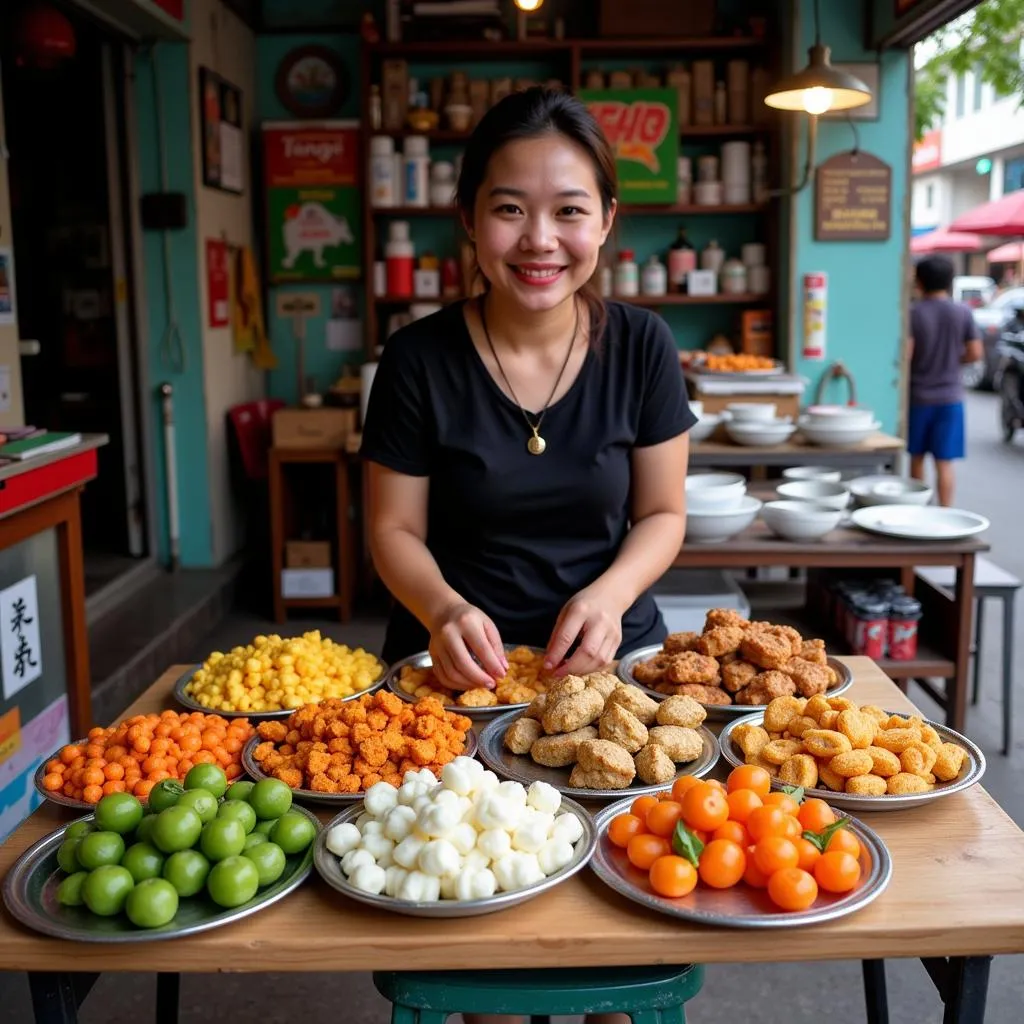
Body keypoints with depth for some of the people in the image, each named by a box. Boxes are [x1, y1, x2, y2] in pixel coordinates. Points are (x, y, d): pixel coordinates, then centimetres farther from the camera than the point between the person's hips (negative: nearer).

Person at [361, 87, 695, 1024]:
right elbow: (394, 529, 0)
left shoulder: (640, 347, -3)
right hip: (461, 661, -1)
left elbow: (662, 513, 4)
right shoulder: (420, 359, -7)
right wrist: (444, 610, -19)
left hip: (608, 653, 1)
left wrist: (609, 597, -15)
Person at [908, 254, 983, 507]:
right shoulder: (962, 312, -3)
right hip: (949, 396, 1)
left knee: (917, 458, 15)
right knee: (945, 463, 2)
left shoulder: (913, 313, -9)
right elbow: (975, 353, -3)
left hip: (918, 395, -1)